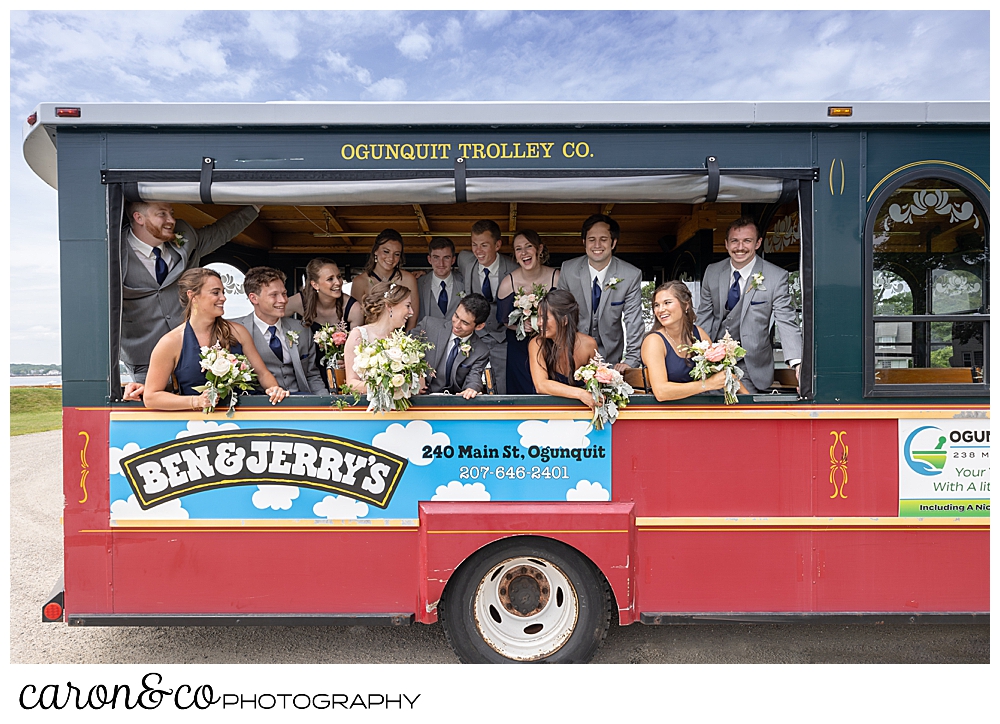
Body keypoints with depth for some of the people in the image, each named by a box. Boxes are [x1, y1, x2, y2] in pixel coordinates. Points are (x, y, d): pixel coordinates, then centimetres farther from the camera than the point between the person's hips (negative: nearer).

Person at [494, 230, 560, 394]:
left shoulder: (557, 277, -14)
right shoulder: (508, 283, -15)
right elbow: (503, 319, -3)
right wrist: (521, 325, -21)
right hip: (520, 350, -1)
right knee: (522, 396, 11)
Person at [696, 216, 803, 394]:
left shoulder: (777, 277, -10)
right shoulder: (712, 272, 1)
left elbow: (786, 322, -13)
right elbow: (705, 315, 8)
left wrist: (797, 363, -27)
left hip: (751, 367, -3)